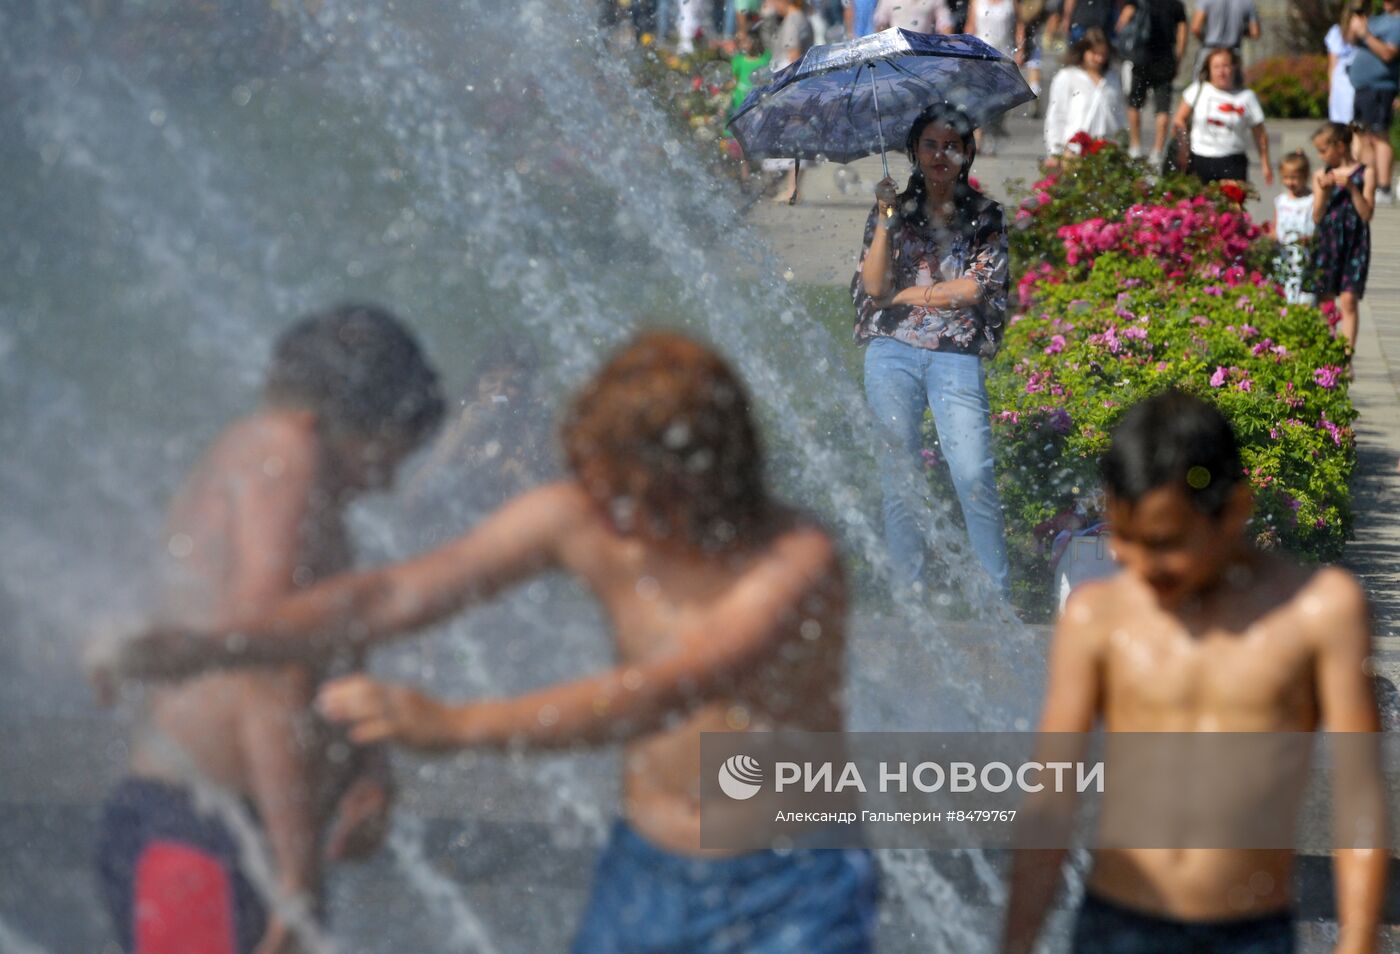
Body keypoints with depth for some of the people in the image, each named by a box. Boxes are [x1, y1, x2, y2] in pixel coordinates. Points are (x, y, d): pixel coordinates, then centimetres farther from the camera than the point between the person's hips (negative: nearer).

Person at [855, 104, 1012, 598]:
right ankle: (908, 590, 8)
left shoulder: (985, 216, 10)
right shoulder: (893, 210, 12)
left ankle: (996, 595, -7)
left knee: (974, 476, -12)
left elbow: (981, 287, -3)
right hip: (893, 353, 2)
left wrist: (906, 294, -2)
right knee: (898, 475, 1)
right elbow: (872, 285, 0)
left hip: (956, 356, -1)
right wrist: (885, 223, -12)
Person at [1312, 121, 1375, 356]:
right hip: (1327, 242, 3)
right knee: (1324, 300, 5)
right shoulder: (1322, 175, 6)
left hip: (1354, 244, -3)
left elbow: (1367, 214, -7)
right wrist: (1324, 191, -13)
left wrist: (1352, 187, -17)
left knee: (1349, 299, -9)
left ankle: (1347, 353, -9)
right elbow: (1317, 216, 2)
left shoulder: (1365, 173, -1)